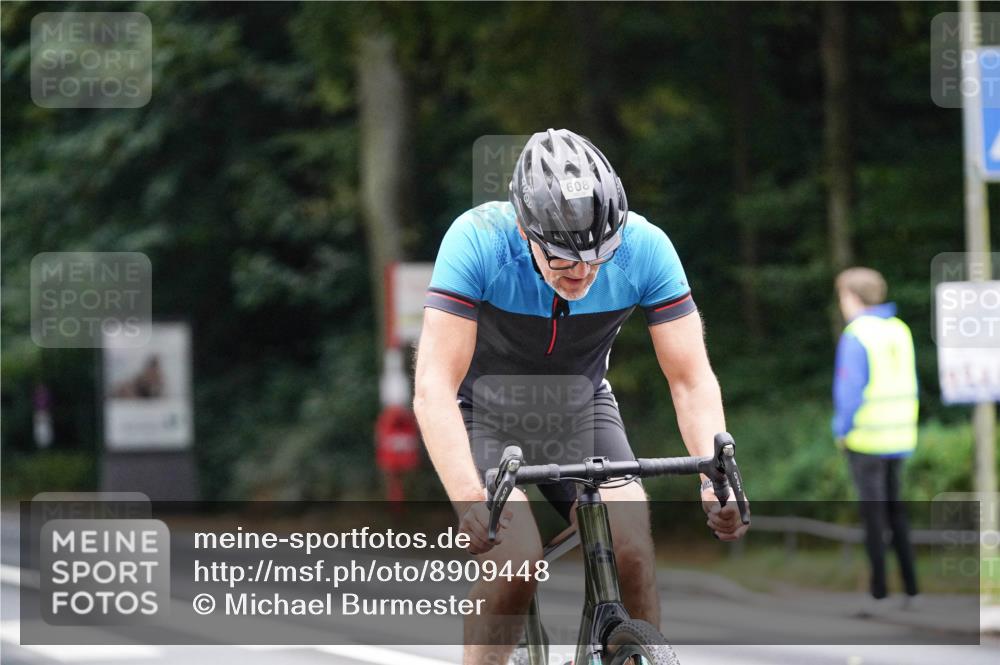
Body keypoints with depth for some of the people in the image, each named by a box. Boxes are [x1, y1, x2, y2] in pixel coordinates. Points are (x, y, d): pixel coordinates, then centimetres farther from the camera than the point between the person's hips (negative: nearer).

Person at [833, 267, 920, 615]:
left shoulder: (855, 335, -14)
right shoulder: (900, 331, 6)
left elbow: (850, 389, -16)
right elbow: (909, 386, 10)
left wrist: (842, 430, -4)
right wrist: (903, 428, 16)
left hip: (866, 439, -6)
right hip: (900, 437, 6)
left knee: (873, 514, -1)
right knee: (896, 511, 15)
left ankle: (879, 592, 0)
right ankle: (910, 589, 14)